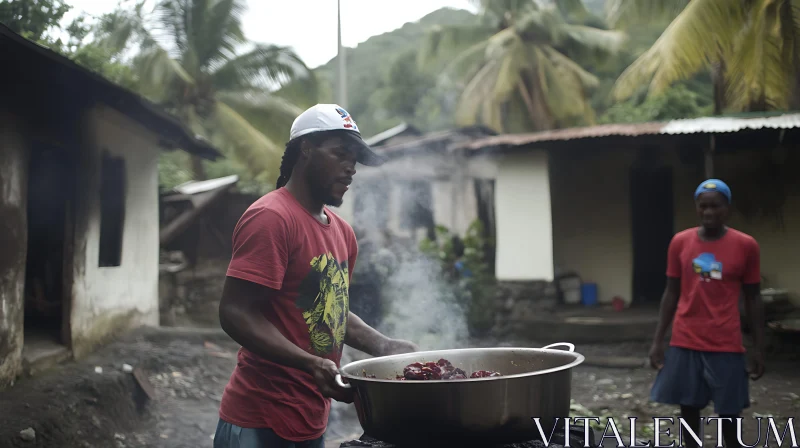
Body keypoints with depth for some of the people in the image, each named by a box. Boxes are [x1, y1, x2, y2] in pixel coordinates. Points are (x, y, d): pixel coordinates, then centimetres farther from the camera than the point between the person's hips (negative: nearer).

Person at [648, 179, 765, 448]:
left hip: (726, 345, -2)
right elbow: (671, 294, 6)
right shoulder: (680, 243, 1)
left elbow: (753, 299, 2)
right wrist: (658, 341, 3)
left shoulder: (746, 246, -4)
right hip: (685, 343, 2)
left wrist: (759, 348, 0)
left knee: (728, 412, 4)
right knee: (688, 406, 8)